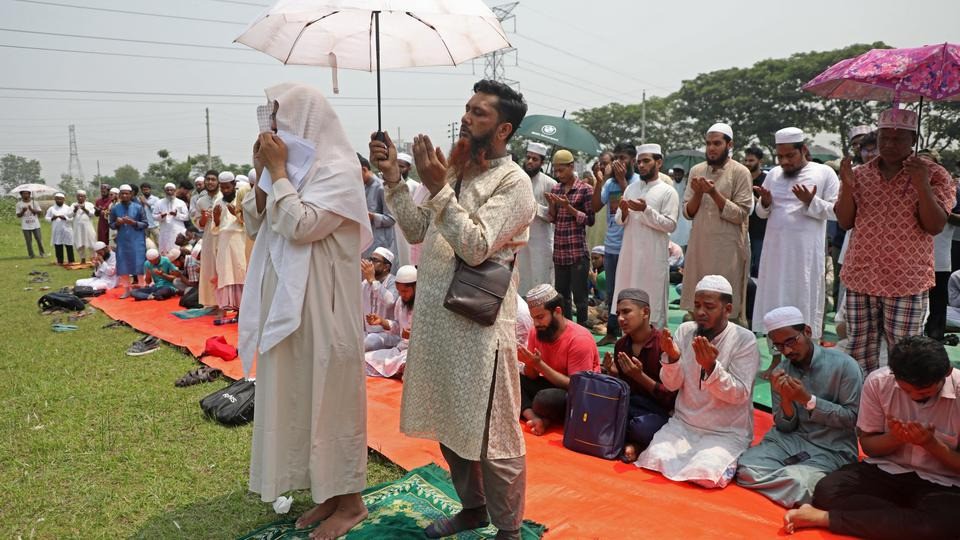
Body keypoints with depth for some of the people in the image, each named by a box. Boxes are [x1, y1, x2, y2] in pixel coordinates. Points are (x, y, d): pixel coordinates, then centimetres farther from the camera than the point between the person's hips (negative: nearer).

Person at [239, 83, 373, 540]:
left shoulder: (338, 170, -13)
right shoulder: (291, 167, 12)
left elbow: (300, 226, -24)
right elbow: (254, 225, 11)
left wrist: (279, 172, -15)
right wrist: (263, 173, 0)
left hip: (323, 306, -8)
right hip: (287, 303, 9)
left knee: (331, 394, 1)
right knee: (299, 394, 14)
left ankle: (350, 500, 16)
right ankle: (327, 491, 28)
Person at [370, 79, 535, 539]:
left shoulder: (513, 182, -11)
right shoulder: (454, 170, 11)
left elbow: (475, 247, -21)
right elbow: (418, 231, 11)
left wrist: (437, 189, -21)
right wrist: (393, 178, 2)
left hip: (479, 325, -8)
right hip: (437, 317, 8)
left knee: (492, 435, 4)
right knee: (449, 425, 20)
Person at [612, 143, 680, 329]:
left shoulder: (668, 191, -4)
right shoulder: (631, 188, 12)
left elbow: (670, 225, -11)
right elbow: (620, 221, 12)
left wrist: (646, 210, -19)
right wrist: (624, 212, -10)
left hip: (653, 255, -5)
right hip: (629, 252, 5)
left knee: (653, 301, 1)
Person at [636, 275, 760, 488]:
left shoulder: (744, 340, -10)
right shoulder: (685, 331, 1)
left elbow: (739, 394, -17)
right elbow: (672, 385, -1)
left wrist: (711, 367, -33)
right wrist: (672, 357, -23)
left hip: (727, 432, -3)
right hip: (683, 424, 3)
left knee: (704, 473, -27)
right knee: (655, 459, -22)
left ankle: (723, 459, 6)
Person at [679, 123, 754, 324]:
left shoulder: (740, 172, -3)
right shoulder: (696, 170, 10)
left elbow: (740, 215, -9)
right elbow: (688, 213, 9)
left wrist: (714, 193, -18)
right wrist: (698, 194, -10)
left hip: (728, 248, -4)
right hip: (699, 246, 4)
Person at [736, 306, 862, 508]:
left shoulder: (844, 365, -7)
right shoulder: (781, 373, 5)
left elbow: (852, 418, -7)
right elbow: (785, 427, 6)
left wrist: (808, 400, -17)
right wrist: (786, 399, -14)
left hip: (832, 448, -4)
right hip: (791, 440, 4)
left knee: (797, 482, -34)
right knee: (746, 468, -23)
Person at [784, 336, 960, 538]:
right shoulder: (878, 382, -11)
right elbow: (868, 445, 1)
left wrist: (931, 443, -24)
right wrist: (895, 438, -20)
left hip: (942, 484, -1)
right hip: (886, 469, 1)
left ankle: (825, 518, -28)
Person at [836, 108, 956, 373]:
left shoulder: (933, 175, 1)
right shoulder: (860, 175, 10)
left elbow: (935, 226, -7)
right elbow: (845, 222, 5)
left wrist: (922, 186, -20)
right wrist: (847, 186, -9)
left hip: (907, 283, -3)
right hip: (861, 279, 3)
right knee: (858, 353, 8)